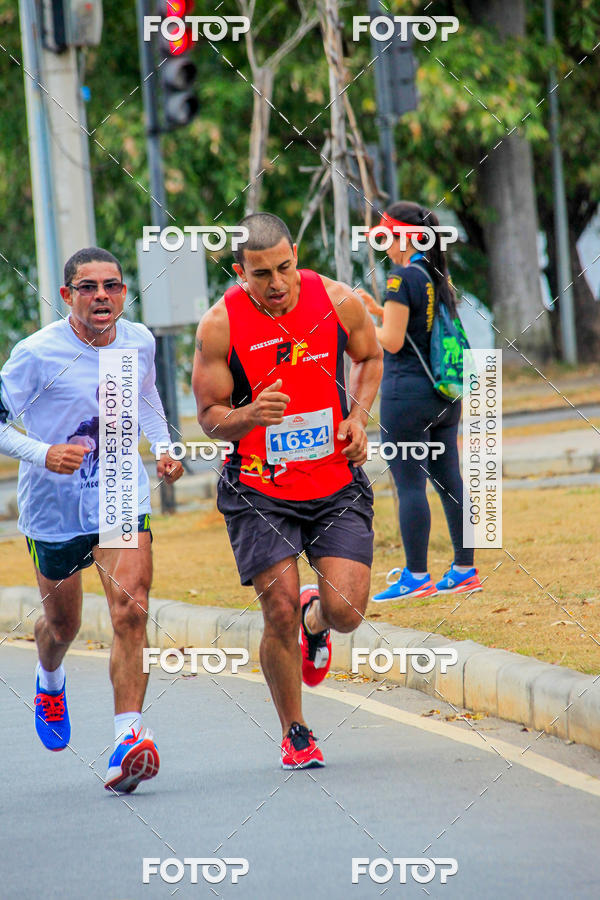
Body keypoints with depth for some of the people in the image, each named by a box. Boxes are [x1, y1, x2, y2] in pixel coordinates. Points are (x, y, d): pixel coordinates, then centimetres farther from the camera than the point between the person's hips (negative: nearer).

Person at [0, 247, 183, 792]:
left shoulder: (139, 342, -1)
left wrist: (163, 446, 8)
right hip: (54, 506, -1)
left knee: (130, 611, -20)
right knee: (62, 626, 17)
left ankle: (128, 739, -26)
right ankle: (50, 681, 54)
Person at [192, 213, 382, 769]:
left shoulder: (339, 302, -6)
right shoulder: (221, 326, -12)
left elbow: (370, 358, 14)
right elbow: (210, 416, -3)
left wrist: (358, 417, -2)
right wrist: (249, 416, -25)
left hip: (337, 481, 2)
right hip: (259, 491, -1)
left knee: (346, 611, -10)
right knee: (280, 613, -9)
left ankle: (315, 618, 30)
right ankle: (295, 734, 13)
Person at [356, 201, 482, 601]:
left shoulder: (403, 277, -13)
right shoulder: (441, 278, 11)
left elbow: (393, 341, -15)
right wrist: (376, 309, 20)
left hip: (407, 392, -8)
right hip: (446, 394, 8)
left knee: (410, 485, -4)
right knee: (449, 480, 10)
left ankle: (416, 576, -3)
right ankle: (465, 569, 12)